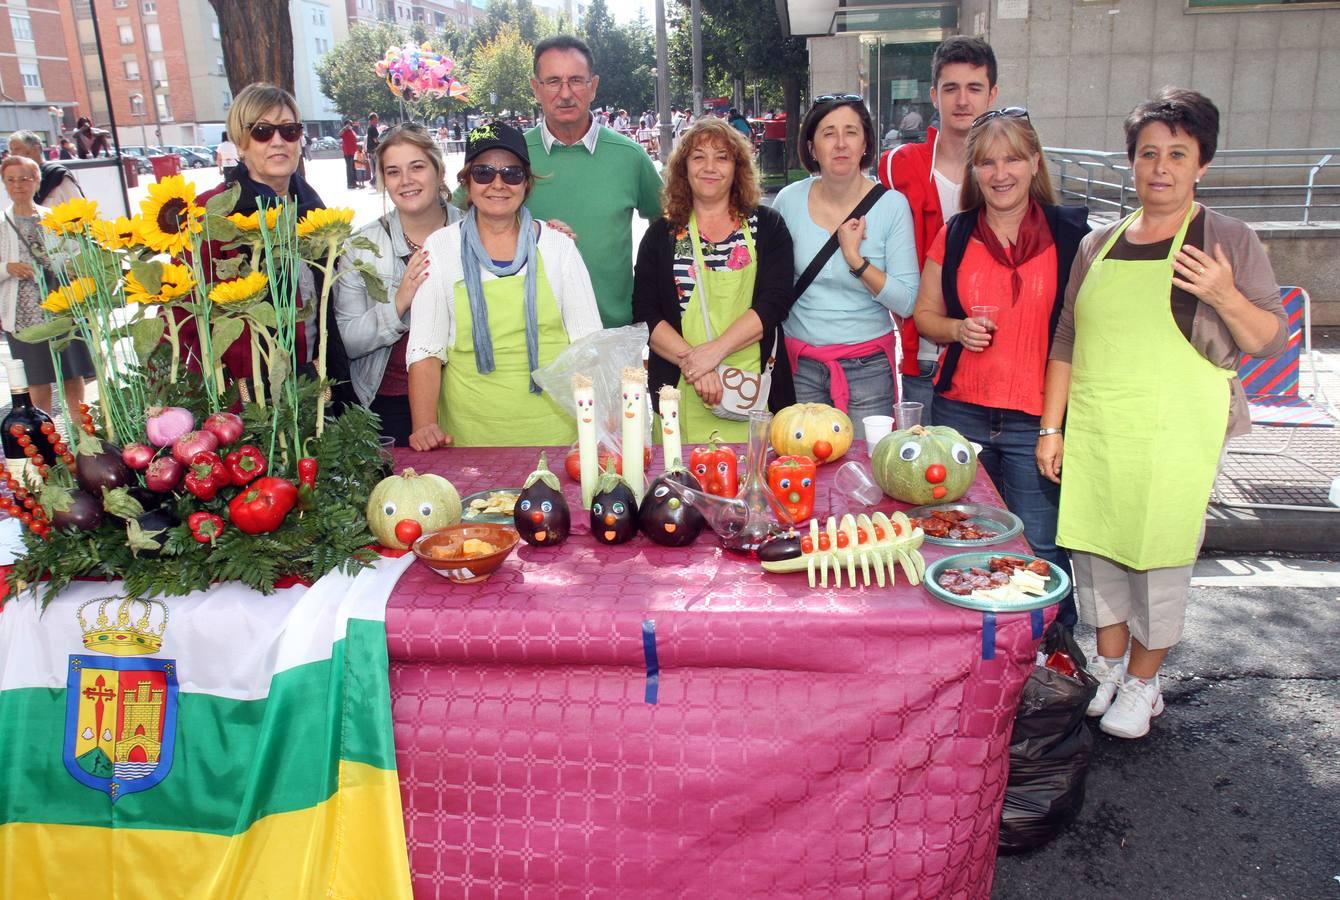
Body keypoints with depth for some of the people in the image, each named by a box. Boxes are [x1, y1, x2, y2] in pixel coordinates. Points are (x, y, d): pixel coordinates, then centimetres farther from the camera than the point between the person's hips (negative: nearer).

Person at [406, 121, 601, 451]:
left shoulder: (558, 246, 3)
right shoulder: (440, 248, 2)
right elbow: (425, 350, -1)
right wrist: (424, 426, -14)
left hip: (555, 431, 1)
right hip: (469, 436, 0)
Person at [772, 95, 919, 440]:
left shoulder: (892, 205, -5)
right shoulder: (789, 201, -1)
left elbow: (906, 302, -9)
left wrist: (856, 259, -18)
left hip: (869, 369, -1)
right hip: (801, 366, 1)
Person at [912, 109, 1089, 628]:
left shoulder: (1071, 234, 0)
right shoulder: (954, 237, 7)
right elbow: (924, 314, 15)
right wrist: (958, 329, -8)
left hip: (1037, 418, -3)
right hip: (960, 413, 3)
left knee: (1040, 548, 0)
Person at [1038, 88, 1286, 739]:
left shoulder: (1229, 241, -1)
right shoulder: (1100, 244, 9)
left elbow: (1272, 342, -1)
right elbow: (1067, 340, 12)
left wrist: (1226, 297, -20)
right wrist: (1051, 426, 9)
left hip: (1177, 434, -4)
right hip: (1093, 431, 4)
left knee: (1160, 554, 3)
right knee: (1093, 544, 9)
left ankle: (1143, 683, 22)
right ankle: (1108, 667, 29)